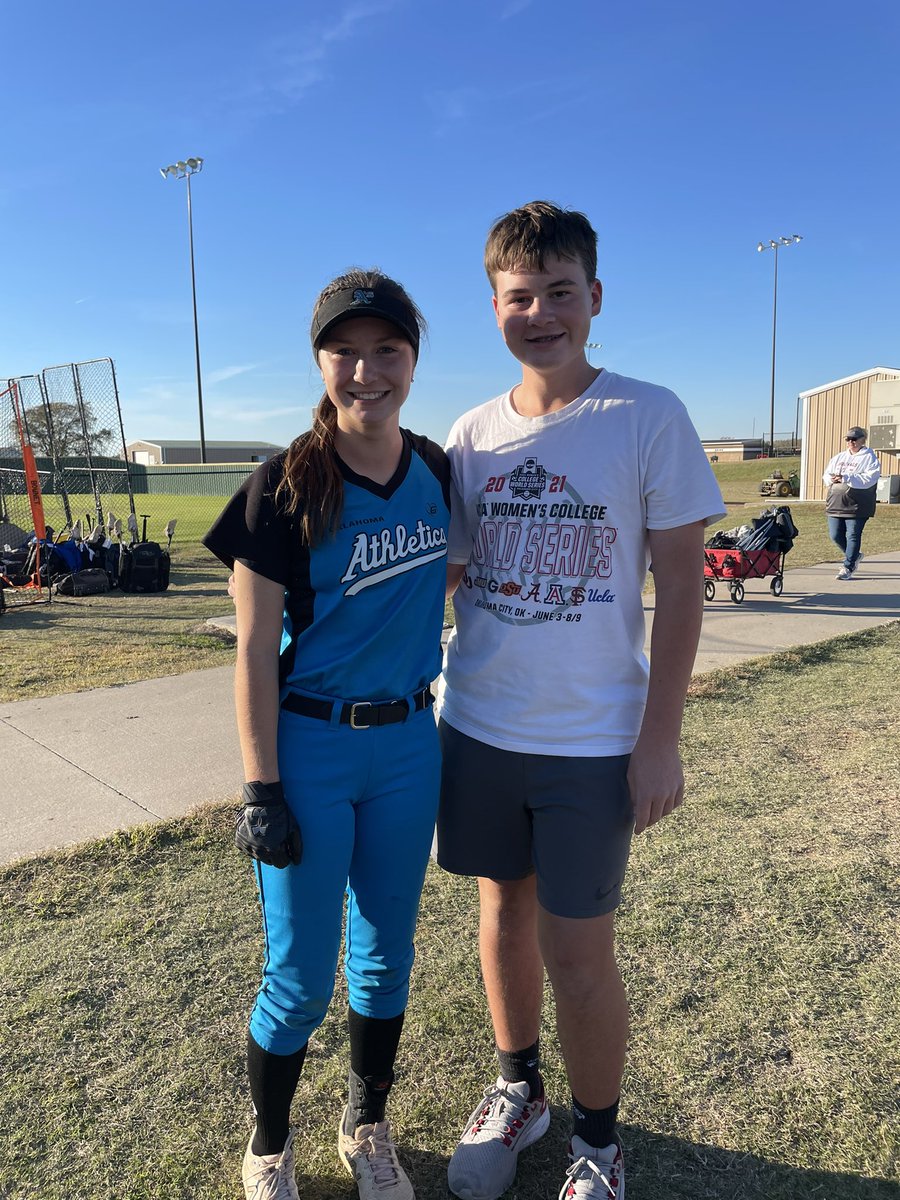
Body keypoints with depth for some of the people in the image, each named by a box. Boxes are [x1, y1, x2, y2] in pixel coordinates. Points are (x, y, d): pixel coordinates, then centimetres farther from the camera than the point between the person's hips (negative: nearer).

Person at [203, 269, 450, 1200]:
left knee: (385, 957, 18)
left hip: (408, 744, 4)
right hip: (308, 747, -4)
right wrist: (261, 790, -12)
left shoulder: (436, 471, 0)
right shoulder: (284, 490, -14)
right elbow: (254, 651, -12)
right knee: (299, 978, 9)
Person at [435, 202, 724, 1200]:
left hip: (593, 742, -4)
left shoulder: (649, 418, -7)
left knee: (577, 953, 6)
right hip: (476, 727, 4)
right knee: (503, 913, 18)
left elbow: (679, 585, -7)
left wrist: (660, 738, -10)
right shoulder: (471, 433, 4)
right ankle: (517, 1092, 44)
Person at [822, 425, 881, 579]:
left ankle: (848, 567, 5)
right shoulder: (839, 457, 17)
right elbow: (826, 475, 15)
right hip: (835, 504, 6)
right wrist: (831, 479, -9)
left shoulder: (869, 458, -2)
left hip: (857, 507, -6)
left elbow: (869, 479, -17)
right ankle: (854, 556, 31)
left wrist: (846, 478, -24)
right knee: (835, 535, 7)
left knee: (853, 536, -4)